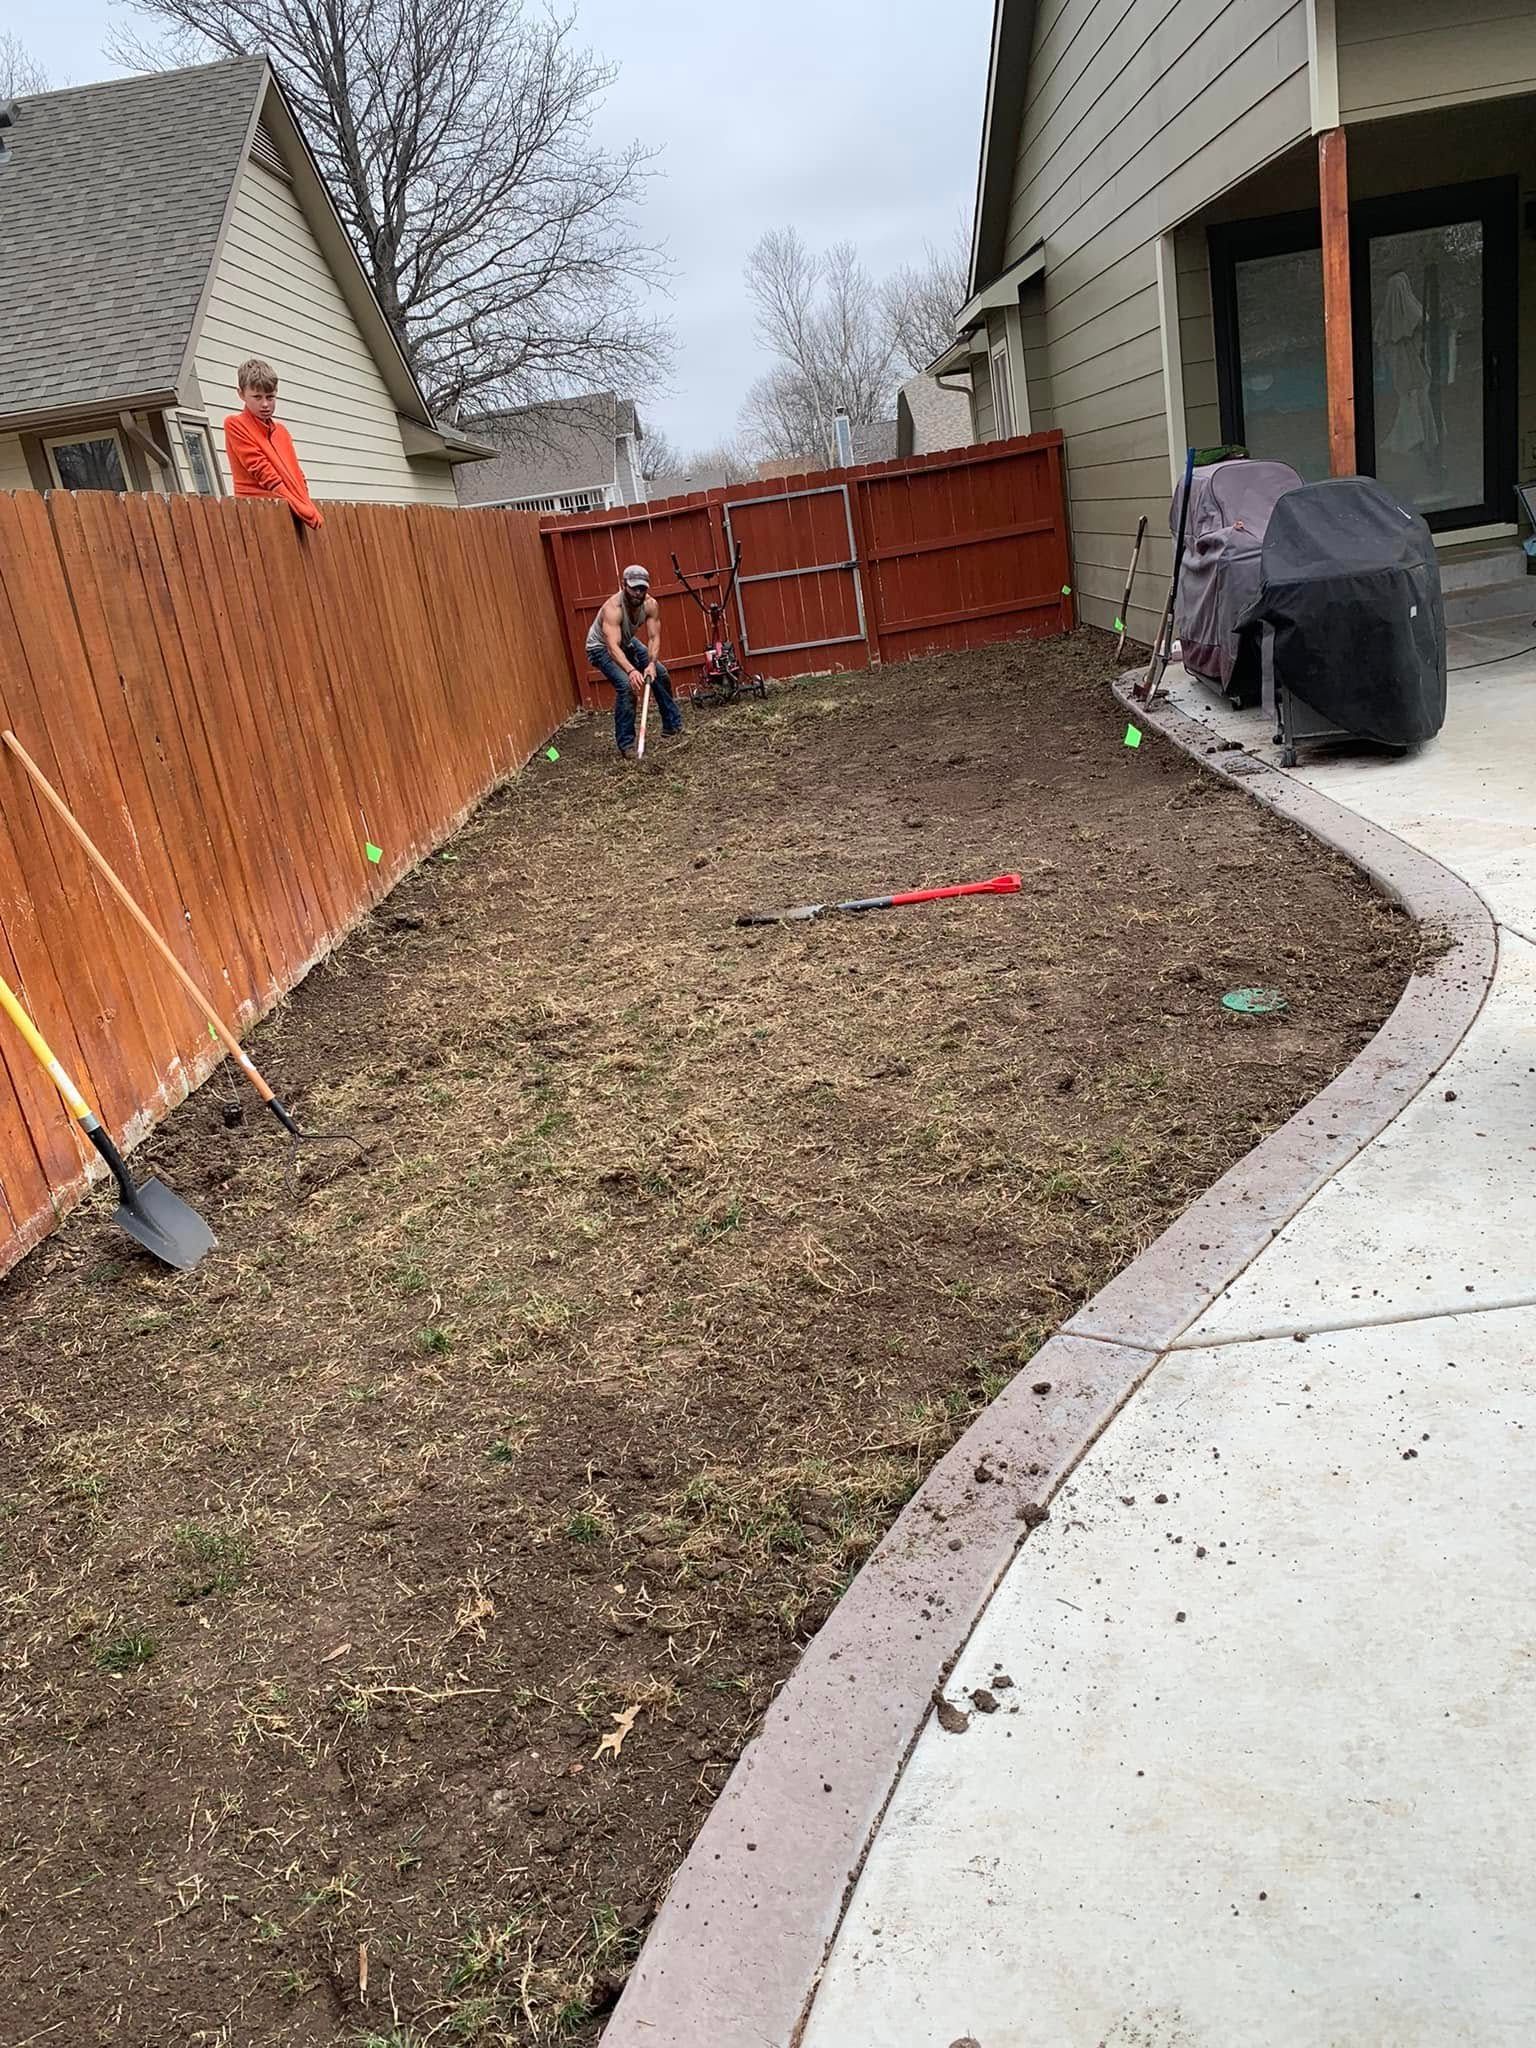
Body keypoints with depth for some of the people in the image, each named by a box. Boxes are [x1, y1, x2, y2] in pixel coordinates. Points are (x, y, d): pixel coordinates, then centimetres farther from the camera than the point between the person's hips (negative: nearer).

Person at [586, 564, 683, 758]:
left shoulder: (650, 604, -21)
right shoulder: (613, 608, -39)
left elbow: (654, 637, -25)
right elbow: (613, 646, -50)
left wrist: (651, 663, -44)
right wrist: (631, 670, -65)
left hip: (627, 642, 7)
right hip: (601, 648, -6)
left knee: (660, 674, 5)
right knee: (625, 684, -26)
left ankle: (673, 726, 24)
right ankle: (626, 744, -18)